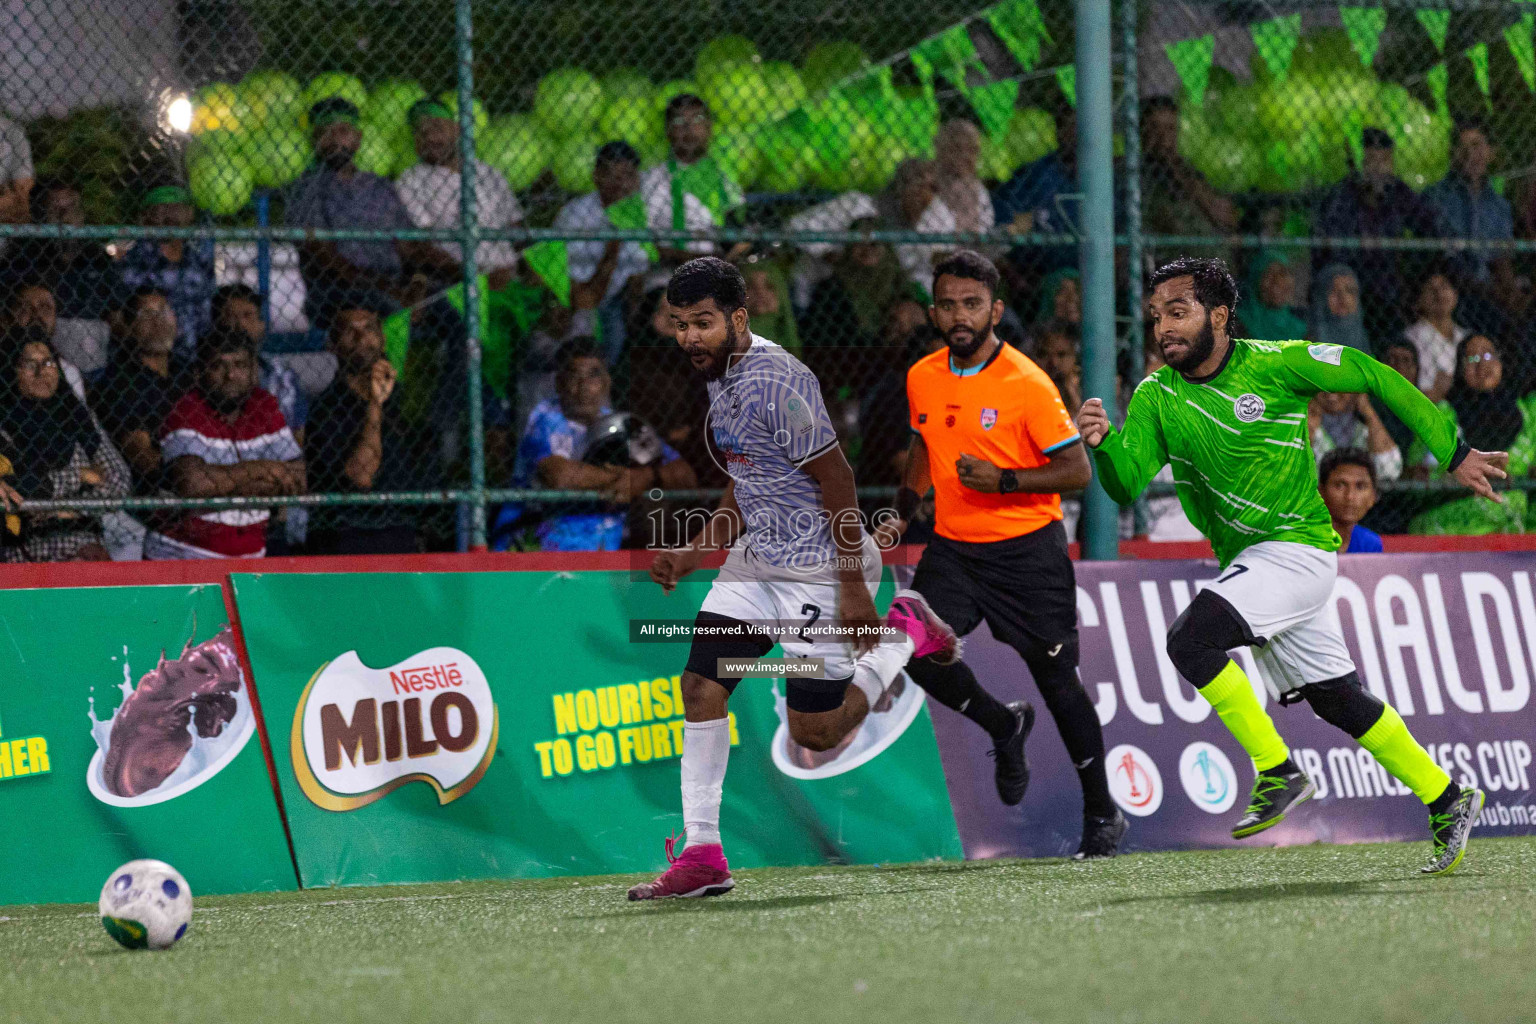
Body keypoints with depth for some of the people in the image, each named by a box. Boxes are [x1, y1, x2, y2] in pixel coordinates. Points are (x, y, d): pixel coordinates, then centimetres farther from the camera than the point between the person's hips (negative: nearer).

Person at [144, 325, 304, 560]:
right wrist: (260, 470, -13)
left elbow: (297, 480, 2)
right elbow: (191, 483, -25)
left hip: (249, 556, 5)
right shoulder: (184, 414, -8)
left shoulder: (265, 407, 9)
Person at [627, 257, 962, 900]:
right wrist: (694, 553, 9)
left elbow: (835, 478, -21)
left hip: (818, 570, -9)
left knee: (815, 735, -4)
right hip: (755, 561, 9)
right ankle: (702, 854, 0)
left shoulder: (776, 381, -22)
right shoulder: (720, 377, 8)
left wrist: (853, 587, -21)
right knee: (701, 687, -4)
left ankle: (907, 632, 19)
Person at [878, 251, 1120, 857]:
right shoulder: (922, 378, 3)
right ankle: (1003, 725, 13)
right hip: (953, 545, 5)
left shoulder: (1026, 384, -15)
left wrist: (1003, 481, -23)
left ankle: (1102, 814, 15)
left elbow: (1077, 471, -13)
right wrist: (904, 511, 10)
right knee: (918, 652, -16)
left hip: (1027, 549, -5)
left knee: (1057, 678, 0)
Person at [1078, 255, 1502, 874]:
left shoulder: (1275, 363, -12)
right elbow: (1126, 484, -9)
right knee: (1337, 700, 13)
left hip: (1298, 546, -7)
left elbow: (1374, 377, -4)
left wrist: (1453, 454, -3)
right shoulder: (1156, 397, 2)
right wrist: (1102, 443, -32)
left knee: (1190, 640, -24)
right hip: (1245, 563, 7)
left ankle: (1278, 774, -13)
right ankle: (1448, 803, 26)